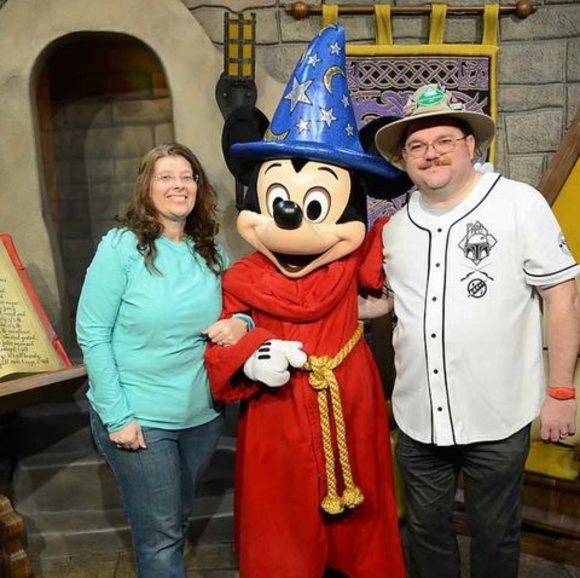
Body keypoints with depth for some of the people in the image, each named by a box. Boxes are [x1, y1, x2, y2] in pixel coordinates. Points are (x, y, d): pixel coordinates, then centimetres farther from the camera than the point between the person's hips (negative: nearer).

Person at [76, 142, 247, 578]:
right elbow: (92, 334, -13)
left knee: (178, 519, 23)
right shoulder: (121, 246, -12)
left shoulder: (212, 251, 3)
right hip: (138, 416, -5)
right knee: (160, 535, 8)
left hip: (203, 413, 5)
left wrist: (241, 323, -12)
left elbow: (234, 311, 13)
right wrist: (116, 415, -16)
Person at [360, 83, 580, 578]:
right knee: (427, 530, 21)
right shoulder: (397, 227, 4)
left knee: (495, 537, 17)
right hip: (417, 418, 4)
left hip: (498, 418, -4)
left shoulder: (520, 204, -10)